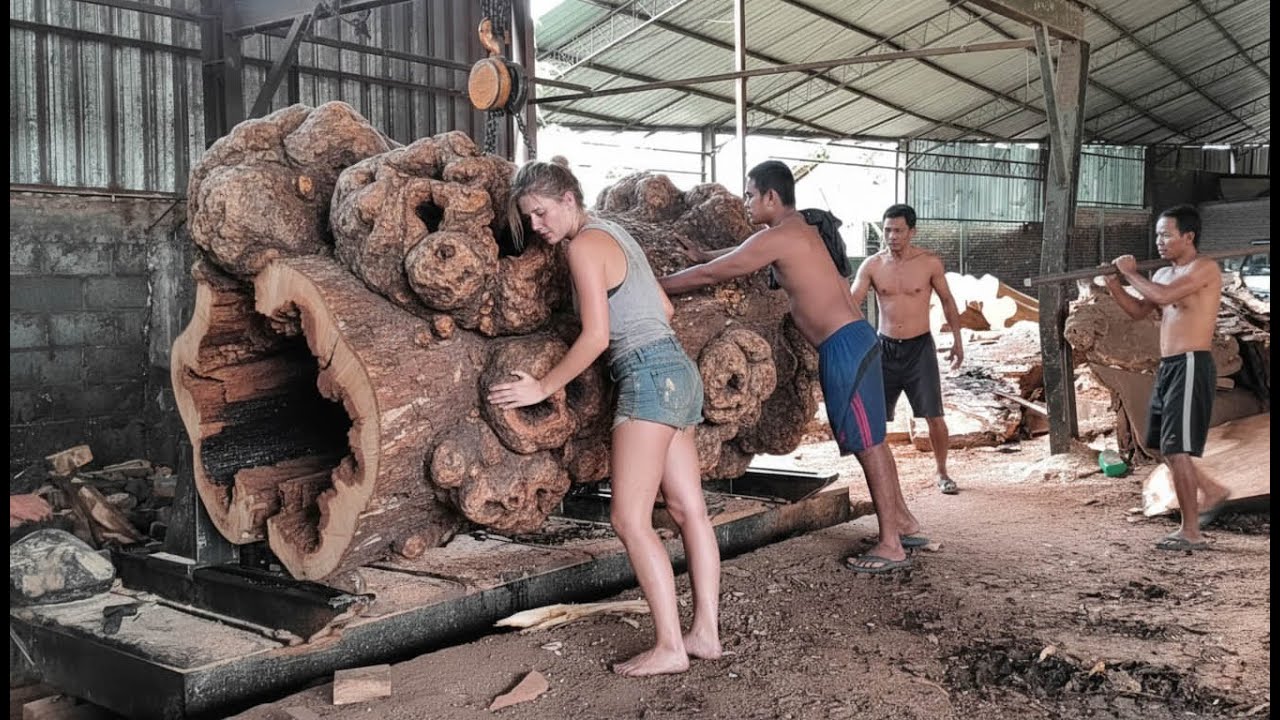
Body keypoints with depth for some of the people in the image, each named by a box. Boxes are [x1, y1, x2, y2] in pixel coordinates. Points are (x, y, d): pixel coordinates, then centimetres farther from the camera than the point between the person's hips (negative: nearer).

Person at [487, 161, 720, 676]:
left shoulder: (585, 245, -9)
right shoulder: (614, 234, 19)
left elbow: (596, 336, -14)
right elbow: (665, 308, 22)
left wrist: (542, 388, -8)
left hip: (649, 377, -10)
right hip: (678, 371, 10)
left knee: (629, 518, -10)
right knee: (689, 510, 8)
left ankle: (669, 647, -9)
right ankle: (706, 633, 12)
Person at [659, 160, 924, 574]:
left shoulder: (779, 237, -12)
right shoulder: (795, 231, 18)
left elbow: (712, 274, -9)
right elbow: (736, 256, 31)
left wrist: (657, 286, 1)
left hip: (844, 346, -10)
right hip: (852, 340, 10)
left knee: (867, 443, -4)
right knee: (870, 440, 17)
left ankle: (890, 546, 2)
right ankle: (902, 521, 28)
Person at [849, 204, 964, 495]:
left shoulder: (930, 262, -6)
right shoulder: (872, 265, -4)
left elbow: (947, 301, 7)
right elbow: (851, 303, -7)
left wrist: (957, 339, 7)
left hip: (919, 348, -1)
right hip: (885, 347, 1)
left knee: (934, 416, -1)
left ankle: (941, 473, 18)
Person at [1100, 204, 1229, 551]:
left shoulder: (1204, 268, -12)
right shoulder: (1164, 274, 15)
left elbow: (1163, 295, -26)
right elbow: (1139, 311, 21)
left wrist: (1131, 273, -11)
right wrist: (1114, 285, 6)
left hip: (1190, 366, -9)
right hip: (1167, 367, 9)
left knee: (1176, 450, -9)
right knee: (1163, 446, 18)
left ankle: (1191, 533, -2)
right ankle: (1213, 492, 36)